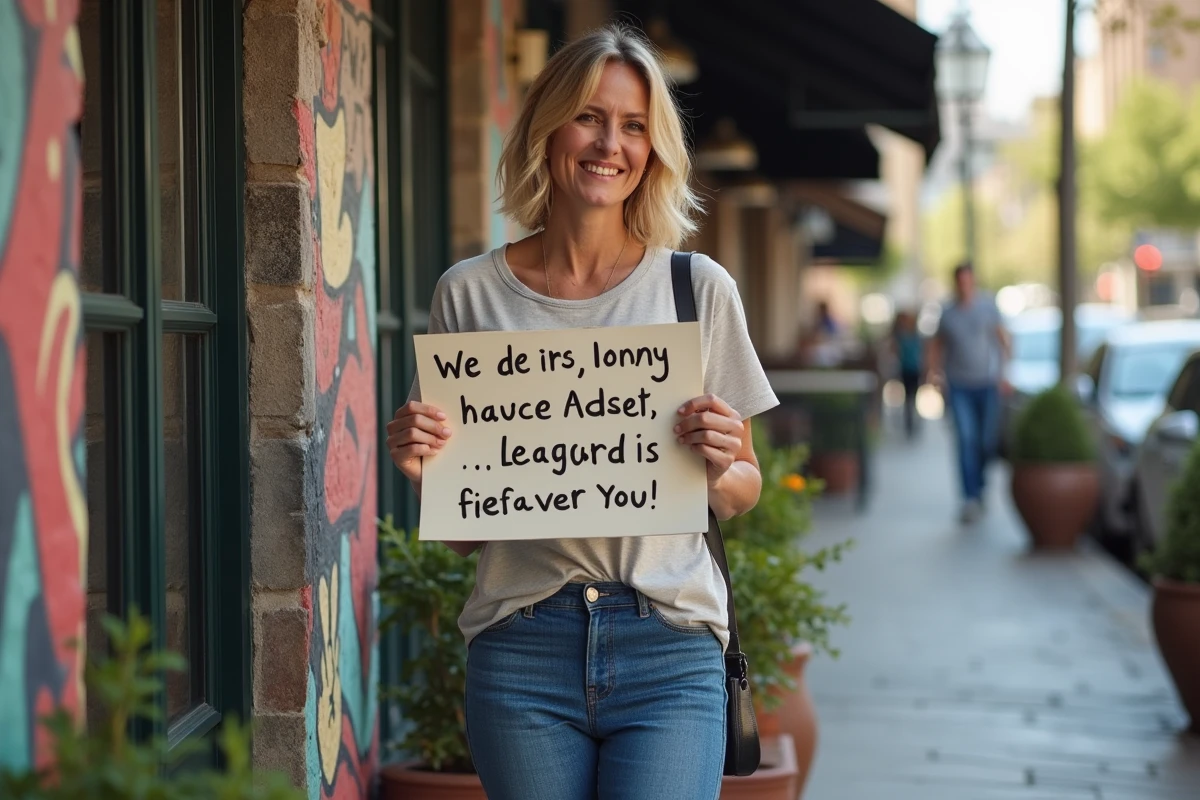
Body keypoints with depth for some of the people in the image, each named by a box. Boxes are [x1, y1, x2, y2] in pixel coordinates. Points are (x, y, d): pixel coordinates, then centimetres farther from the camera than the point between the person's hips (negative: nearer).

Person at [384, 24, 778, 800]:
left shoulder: (699, 288, 4)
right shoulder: (470, 294, 5)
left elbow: (744, 493, 11)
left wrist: (719, 467, -10)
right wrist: (422, 467, -9)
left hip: (667, 653, -1)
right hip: (522, 651, 1)